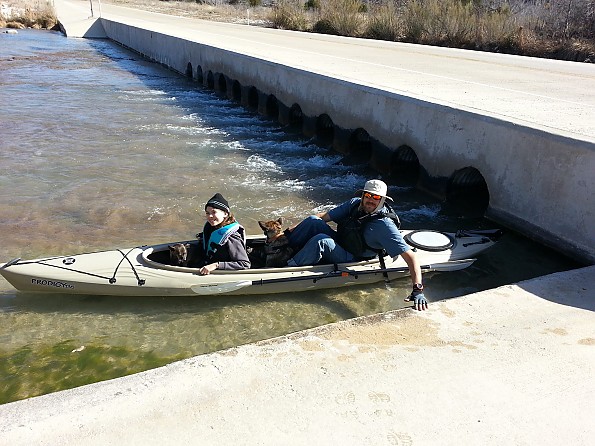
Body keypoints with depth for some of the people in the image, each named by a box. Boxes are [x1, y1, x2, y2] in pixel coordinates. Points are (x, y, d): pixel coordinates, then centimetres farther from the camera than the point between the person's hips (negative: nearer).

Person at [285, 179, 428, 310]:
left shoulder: (384, 225, -23)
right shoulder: (355, 203, -5)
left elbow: (409, 255, -27)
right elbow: (324, 216, 0)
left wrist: (417, 289, -38)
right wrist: (293, 230, -3)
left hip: (351, 260, -6)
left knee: (320, 241, -32)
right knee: (312, 221, -16)